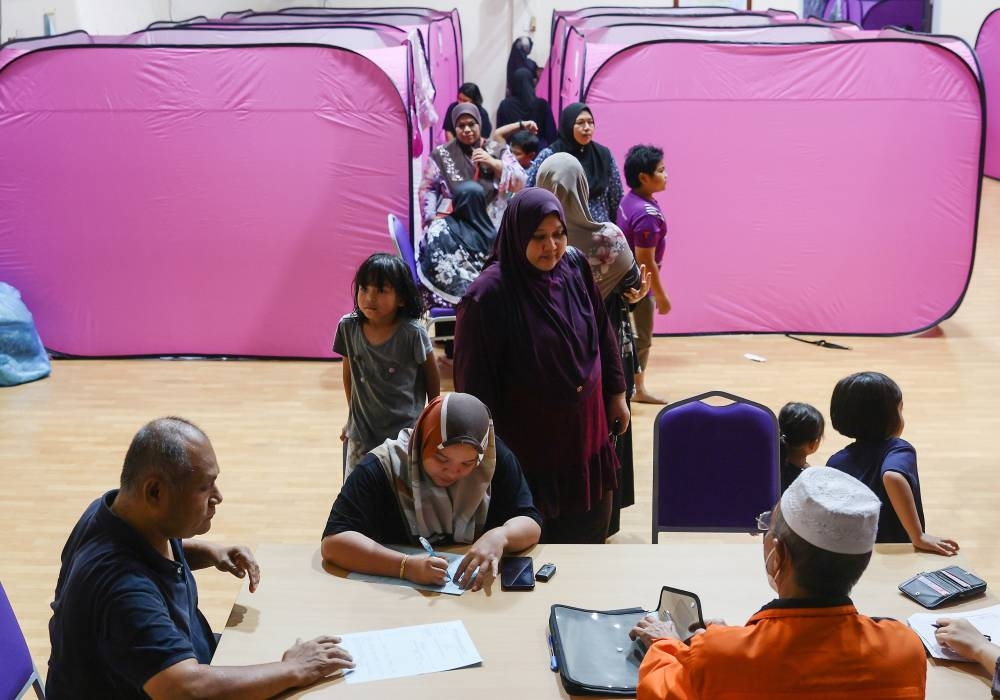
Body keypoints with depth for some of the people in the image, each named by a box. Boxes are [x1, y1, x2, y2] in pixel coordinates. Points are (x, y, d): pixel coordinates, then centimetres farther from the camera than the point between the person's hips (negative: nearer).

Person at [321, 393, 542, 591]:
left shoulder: (495, 458, -6)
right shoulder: (382, 468, -14)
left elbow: (530, 523, -2)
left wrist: (499, 536, -23)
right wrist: (406, 566, -30)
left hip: (479, 591, 2)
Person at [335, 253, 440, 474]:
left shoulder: (412, 333, -17)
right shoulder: (348, 327, -7)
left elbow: (432, 377, -2)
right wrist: (354, 415, 14)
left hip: (406, 434, -3)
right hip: (362, 435, 3)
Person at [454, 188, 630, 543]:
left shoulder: (576, 268, -5)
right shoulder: (488, 294, -21)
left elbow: (603, 335, 9)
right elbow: (474, 379, -16)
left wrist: (616, 393, 12)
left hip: (586, 426, 6)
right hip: (529, 438, -5)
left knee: (591, 528, 20)